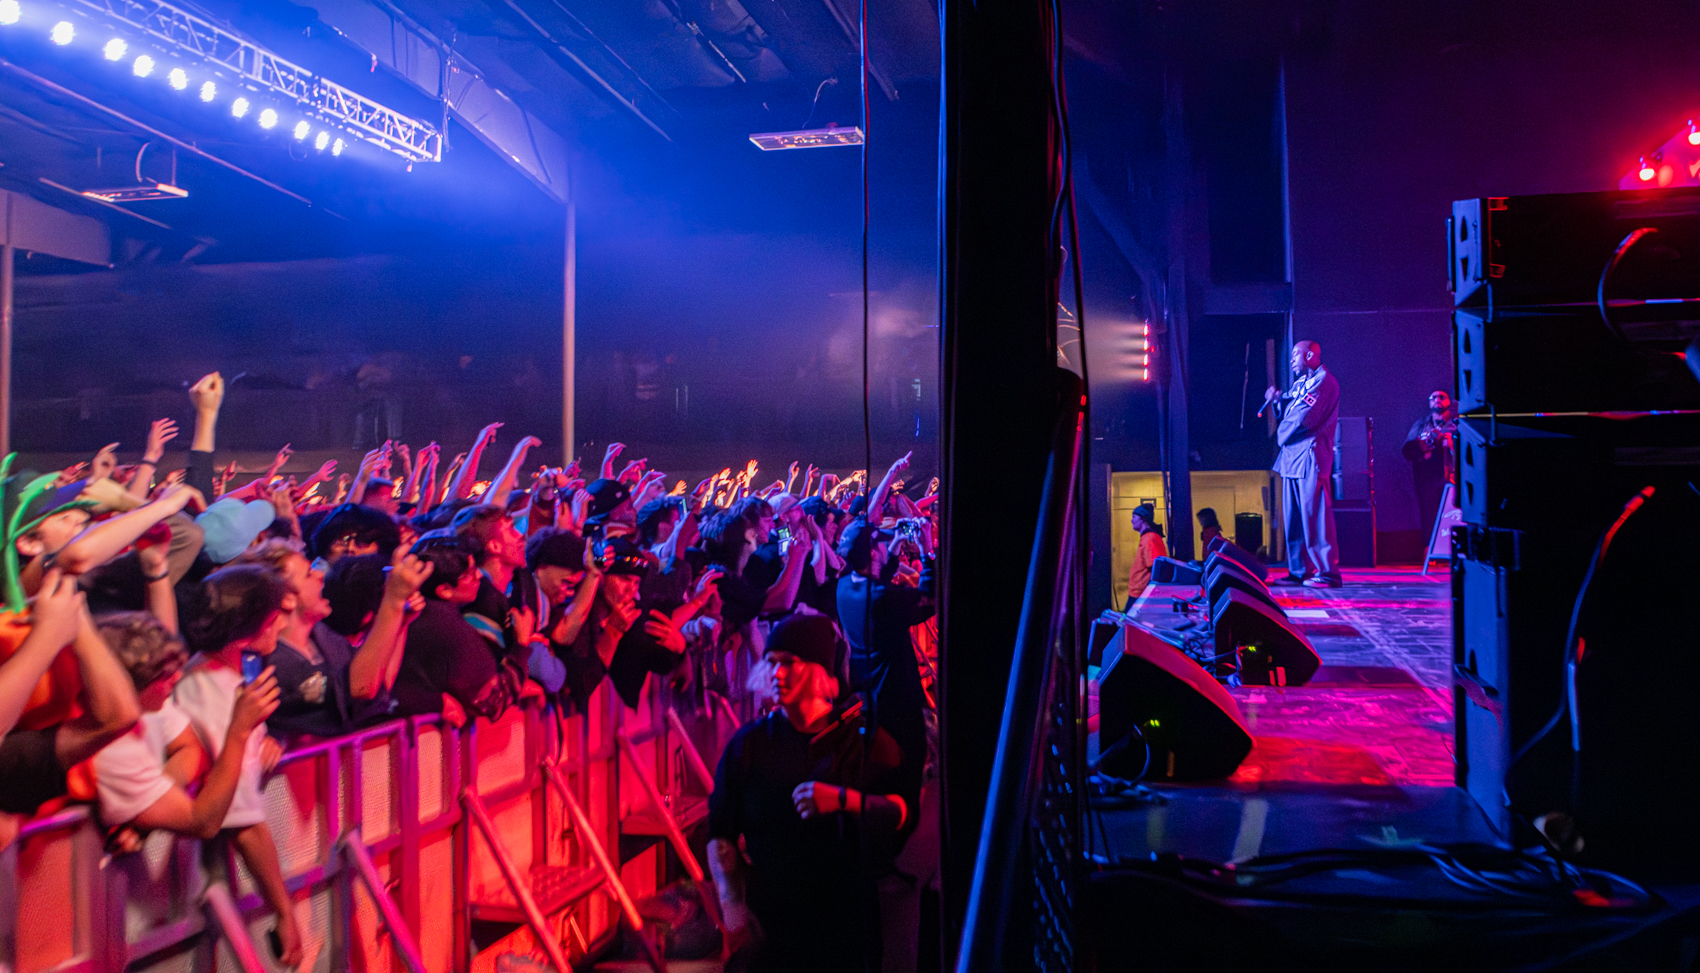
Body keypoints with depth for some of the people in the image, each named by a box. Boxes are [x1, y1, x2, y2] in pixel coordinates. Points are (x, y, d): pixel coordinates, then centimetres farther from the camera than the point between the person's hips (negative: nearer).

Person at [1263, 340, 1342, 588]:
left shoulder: (1324, 381, -8)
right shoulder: (1300, 382, 20)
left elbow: (1304, 417, -17)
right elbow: (1289, 411, 18)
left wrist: (1282, 435, -2)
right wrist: (1279, 400, 0)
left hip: (1310, 456, -9)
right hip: (1292, 457, 9)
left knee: (1314, 516, -9)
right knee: (1294, 518, 10)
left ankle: (1327, 572, -6)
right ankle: (1299, 571, 16)